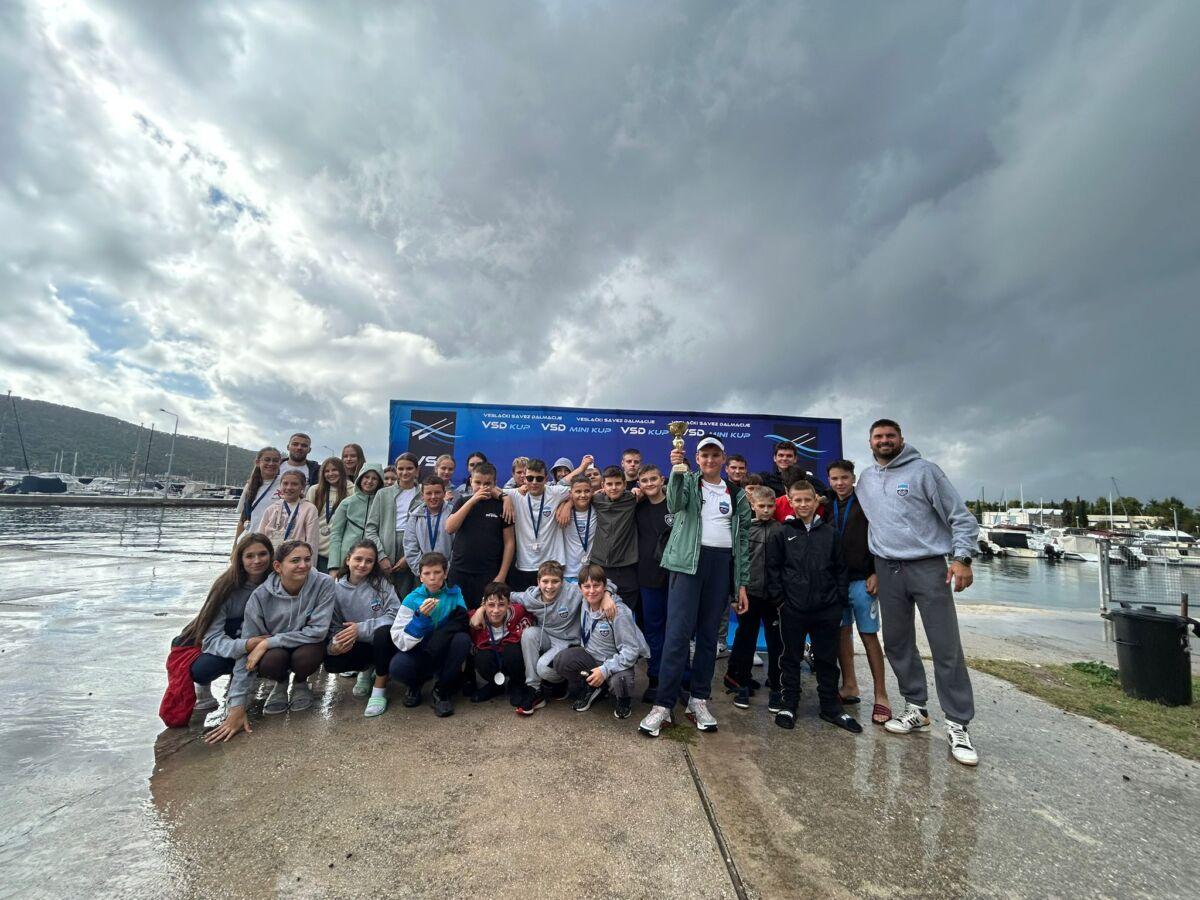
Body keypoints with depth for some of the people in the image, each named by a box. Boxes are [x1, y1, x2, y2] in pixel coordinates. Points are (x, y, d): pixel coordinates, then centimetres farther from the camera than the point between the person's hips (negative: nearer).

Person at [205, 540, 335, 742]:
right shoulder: (261, 596, -21)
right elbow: (247, 650, -19)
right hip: (275, 650, 1)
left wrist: (268, 642, -29)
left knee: (304, 657, -34)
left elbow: (317, 631, -25)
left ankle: (301, 682, 5)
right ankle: (280, 684, 6)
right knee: (271, 661, -33)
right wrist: (237, 707, -22)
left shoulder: (323, 584, -24)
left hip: (307, 646, -1)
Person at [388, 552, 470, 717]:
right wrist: (421, 617, -32)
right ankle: (415, 684, 7)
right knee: (398, 667, -31)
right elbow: (399, 640, -17)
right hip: (419, 654, 0)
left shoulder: (454, 593, -9)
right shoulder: (412, 600, -11)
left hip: (445, 654, 1)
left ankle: (442, 690, -7)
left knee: (463, 639, -30)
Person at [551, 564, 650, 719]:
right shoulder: (585, 605, -4)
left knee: (620, 681, -37)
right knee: (561, 661, -21)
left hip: (615, 662, -5)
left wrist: (605, 670, -27)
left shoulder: (619, 612, -23)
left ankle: (624, 701, 2)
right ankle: (591, 690, 5)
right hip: (590, 657, 5)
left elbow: (631, 650, -21)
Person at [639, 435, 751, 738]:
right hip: (689, 560, -3)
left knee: (709, 634, 9)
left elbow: (743, 538, 12)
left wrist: (742, 583, 8)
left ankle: (699, 699, 20)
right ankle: (663, 704, -3)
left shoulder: (737, 494, 14)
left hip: (722, 563, 3)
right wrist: (677, 470, -31)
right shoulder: (688, 481, 6)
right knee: (678, 632, -9)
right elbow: (674, 504, -17)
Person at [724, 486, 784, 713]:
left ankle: (776, 688, 20)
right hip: (749, 593, 0)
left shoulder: (781, 530, 1)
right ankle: (742, 685, 23)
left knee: (776, 642, 7)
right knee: (745, 640, 9)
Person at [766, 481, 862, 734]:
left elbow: (841, 569, 9)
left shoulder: (829, 534, 6)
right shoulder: (782, 534, 0)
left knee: (827, 659, 13)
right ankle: (789, 704, 23)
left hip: (826, 609, 2)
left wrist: (841, 602, 4)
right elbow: (772, 568, -1)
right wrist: (778, 600, -6)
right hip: (793, 609, -2)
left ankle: (831, 707, 28)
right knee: (792, 658, 9)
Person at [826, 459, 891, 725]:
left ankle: (881, 695, 6)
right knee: (842, 632, 9)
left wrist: (876, 573, -13)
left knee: (868, 635, -2)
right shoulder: (828, 507, 11)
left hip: (861, 580, -4)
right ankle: (850, 686, 22)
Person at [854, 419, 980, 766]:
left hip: (929, 567, -5)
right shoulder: (865, 480, 11)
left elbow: (961, 516, -4)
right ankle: (916, 709, 26)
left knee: (947, 647, -3)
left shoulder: (923, 471, -4)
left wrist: (962, 557, -14)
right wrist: (872, 570, 15)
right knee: (897, 644, 11)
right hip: (887, 570, 5)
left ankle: (957, 725, 8)